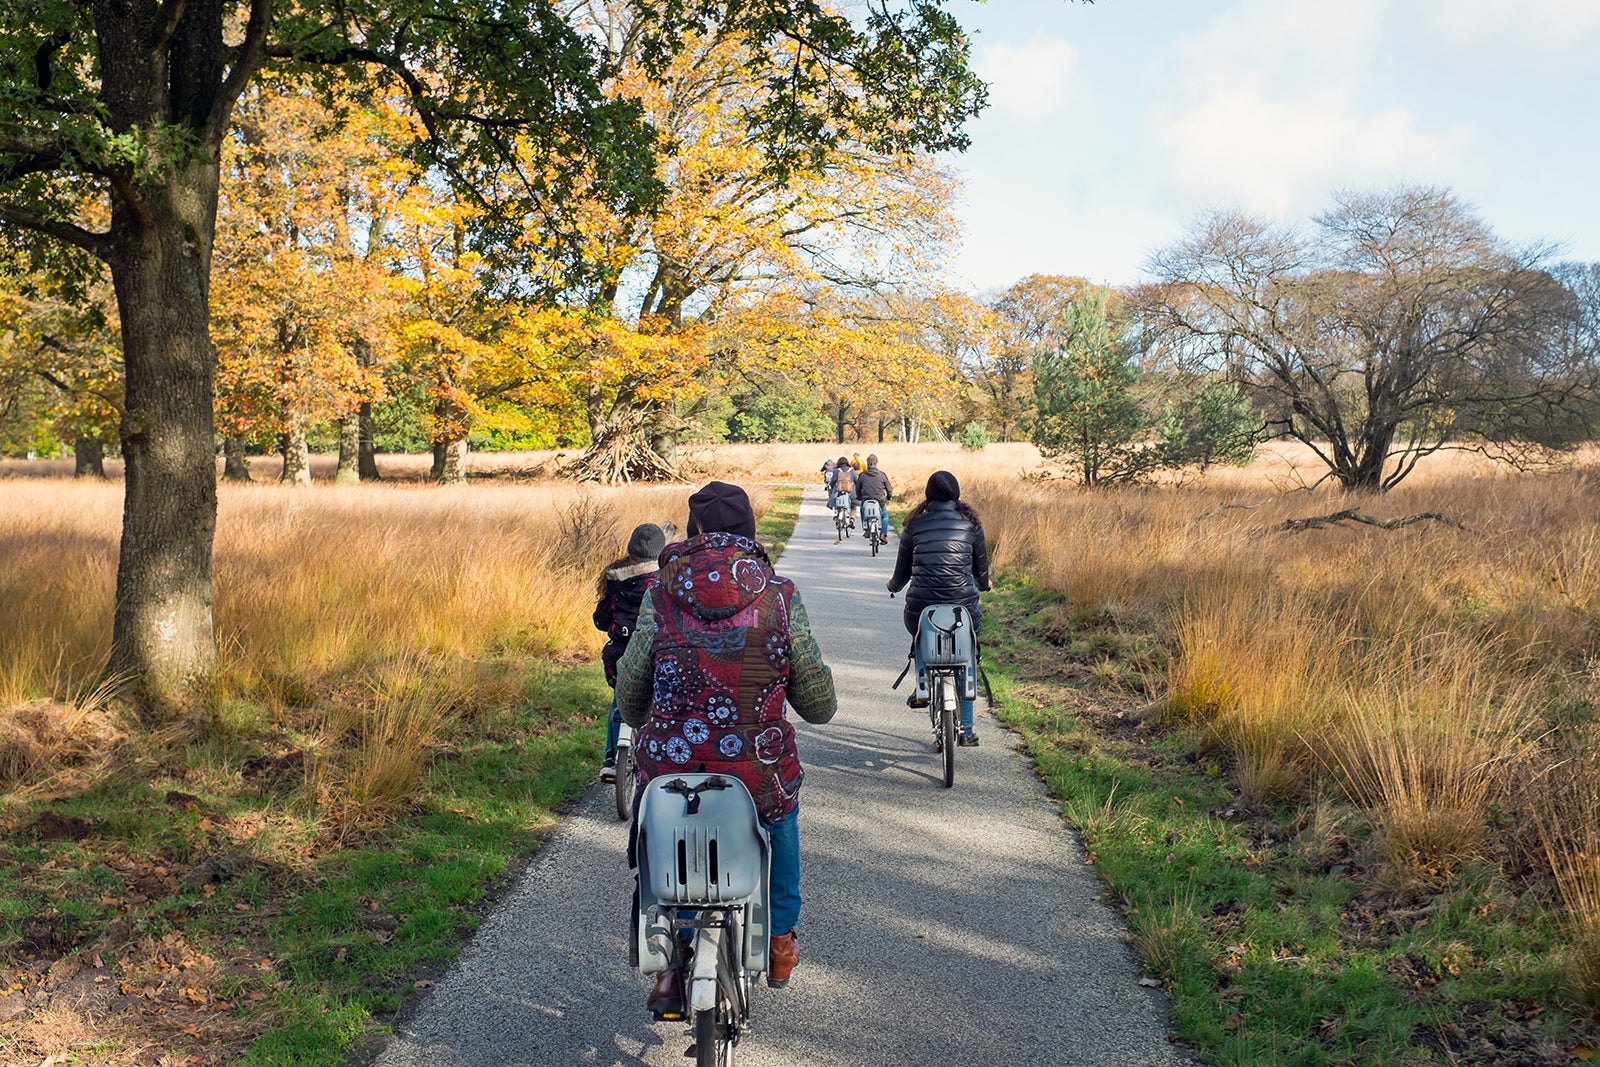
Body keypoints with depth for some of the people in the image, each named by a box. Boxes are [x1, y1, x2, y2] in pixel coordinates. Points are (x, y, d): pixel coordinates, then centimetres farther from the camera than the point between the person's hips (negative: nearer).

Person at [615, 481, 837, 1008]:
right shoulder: (779, 596, -4)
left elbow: (630, 686, 7)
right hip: (759, 778, 0)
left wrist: (639, 726, 29)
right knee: (784, 806, 35)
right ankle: (779, 945, 42)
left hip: (670, 771, 0)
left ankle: (670, 967, 29)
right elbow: (818, 701, 2)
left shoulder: (661, 593, -2)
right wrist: (820, 708, 26)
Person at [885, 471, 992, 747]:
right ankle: (967, 730, 18)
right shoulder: (971, 524, 4)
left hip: (920, 608, 0)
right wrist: (984, 585, 35)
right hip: (963, 606, 0)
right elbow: (981, 568, 12)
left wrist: (893, 586, 33)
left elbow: (902, 571, 9)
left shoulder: (914, 525, 4)